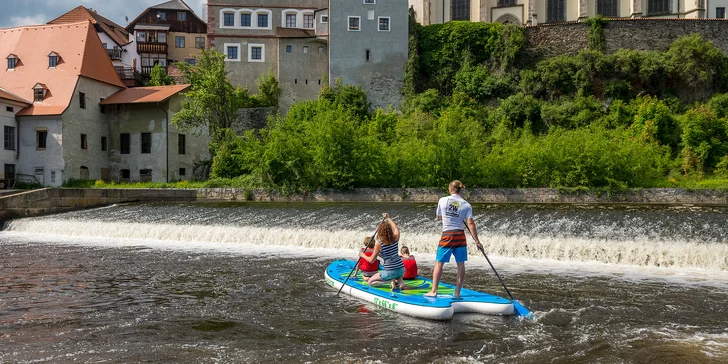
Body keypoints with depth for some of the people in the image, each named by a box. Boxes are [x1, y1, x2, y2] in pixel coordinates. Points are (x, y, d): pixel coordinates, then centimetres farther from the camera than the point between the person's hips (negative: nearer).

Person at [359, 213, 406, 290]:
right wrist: (388, 218, 36)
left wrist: (363, 255, 14)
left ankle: (391, 280, -6)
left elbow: (371, 260, -5)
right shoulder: (395, 239, -2)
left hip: (389, 272, -5)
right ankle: (400, 280, 8)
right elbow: (396, 229, 23)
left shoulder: (379, 244, -13)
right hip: (401, 270, 5)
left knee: (370, 282, 15)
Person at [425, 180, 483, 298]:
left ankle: (433, 291, 7)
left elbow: (438, 217, 11)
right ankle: (457, 292, 13)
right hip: (460, 235, 1)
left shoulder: (442, 200, -1)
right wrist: (477, 241, -5)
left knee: (439, 263, 6)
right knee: (461, 264, 10)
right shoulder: (466, 205, -1)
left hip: (447, 235, -1)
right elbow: (470, 223, -7)